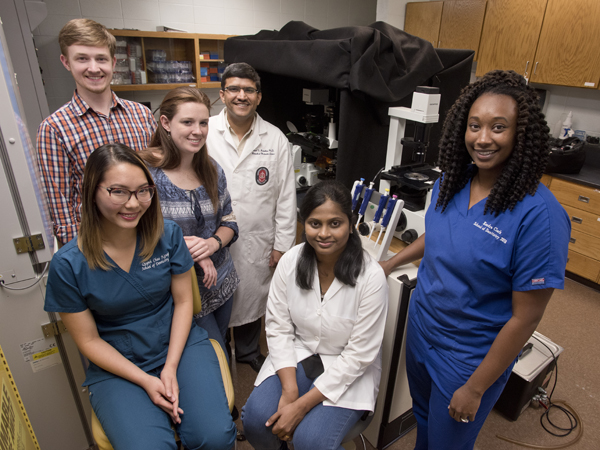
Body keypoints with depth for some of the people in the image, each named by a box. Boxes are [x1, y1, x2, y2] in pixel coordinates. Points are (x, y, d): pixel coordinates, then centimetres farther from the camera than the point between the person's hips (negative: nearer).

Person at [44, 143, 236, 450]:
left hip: (180, 345, 1)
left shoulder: (168, 235, -8)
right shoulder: (68, 265, -12)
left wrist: (171, 368, -10)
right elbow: (89, 341, -4)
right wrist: (146, 381, -12)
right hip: (116, 366, 0)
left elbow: (183, 301, -2)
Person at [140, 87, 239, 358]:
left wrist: (213, 243, -15)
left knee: (219, 349, 25)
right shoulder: (145, 173, -18)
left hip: (221, 281, 6)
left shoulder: (212, 170, 1)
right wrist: (189, 252, -23)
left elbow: (229, 220, 6)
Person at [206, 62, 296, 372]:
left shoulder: (276, 140, -1)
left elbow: (286, 197, 0)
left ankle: (248, 351, 46)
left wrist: (282, 244, 0)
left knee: (251, 299, 19)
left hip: (257, 242, 2)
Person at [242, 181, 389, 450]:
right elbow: (278, 328, -6)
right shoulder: (290, 261, -12)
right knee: (255, 419, -16)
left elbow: (358, 355, -18)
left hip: (346, 372, -3)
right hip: (295, 357, 3)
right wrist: (289, 390, -16)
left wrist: (302, 405, -19)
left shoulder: (371, 277, -23)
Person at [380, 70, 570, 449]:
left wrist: (476, 388, -15)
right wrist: (390, 263, 13)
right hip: (420, 329, 5)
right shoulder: (450, 182, -8)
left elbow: (525, 318, -21)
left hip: (470, 357, -5)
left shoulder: (539, 215, -26)